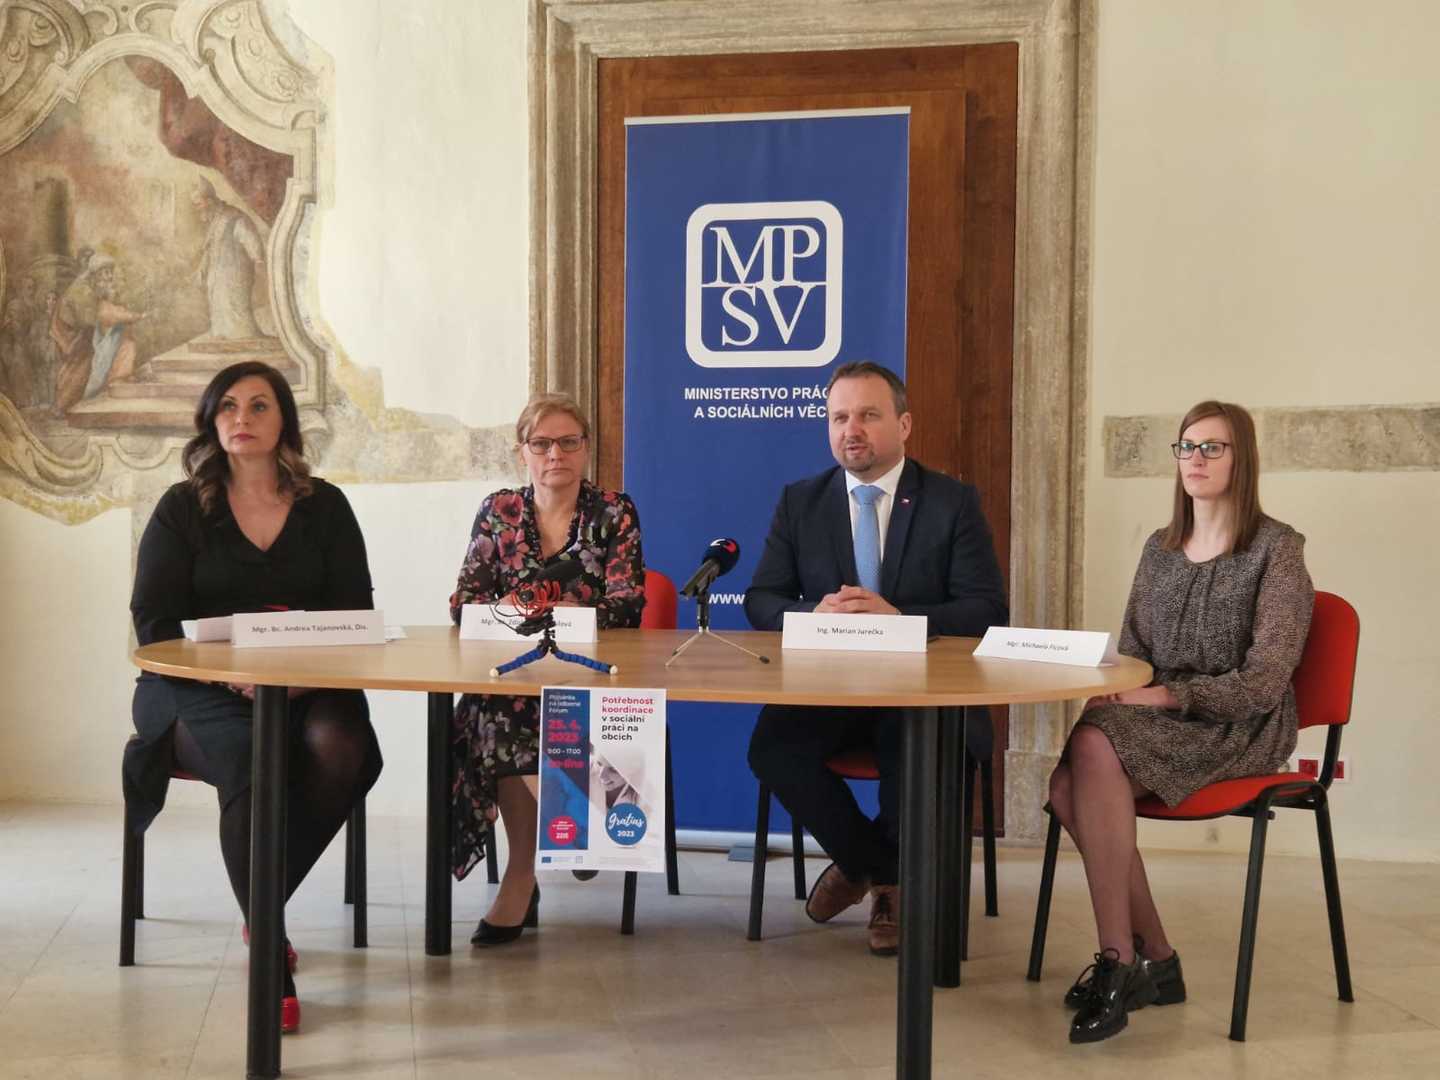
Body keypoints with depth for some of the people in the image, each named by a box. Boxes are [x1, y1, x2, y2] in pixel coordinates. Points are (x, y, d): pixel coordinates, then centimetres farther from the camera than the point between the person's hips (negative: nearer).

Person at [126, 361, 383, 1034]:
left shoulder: (325, 507, 11)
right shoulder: (182, 507, 7)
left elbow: (355, 614, 5)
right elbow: (153, 621, -1)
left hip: (308, 686, 2)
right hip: (200, 691, -1)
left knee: (341, 749, -31)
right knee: (250, 763, -33)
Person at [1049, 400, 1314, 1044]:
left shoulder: (1277, 549, -3)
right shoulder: (1160, 549, 16)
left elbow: (1264, 681, -11)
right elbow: (1131, 653, 15)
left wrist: (1165, 695, -22)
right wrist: (1112, 693, -8)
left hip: (1240, 729, -5)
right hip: (1155, 720, 5)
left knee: (1096, 747, -33)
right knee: (1066, 785, -27)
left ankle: (1119, 960, -25)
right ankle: (1153, 959, -14)